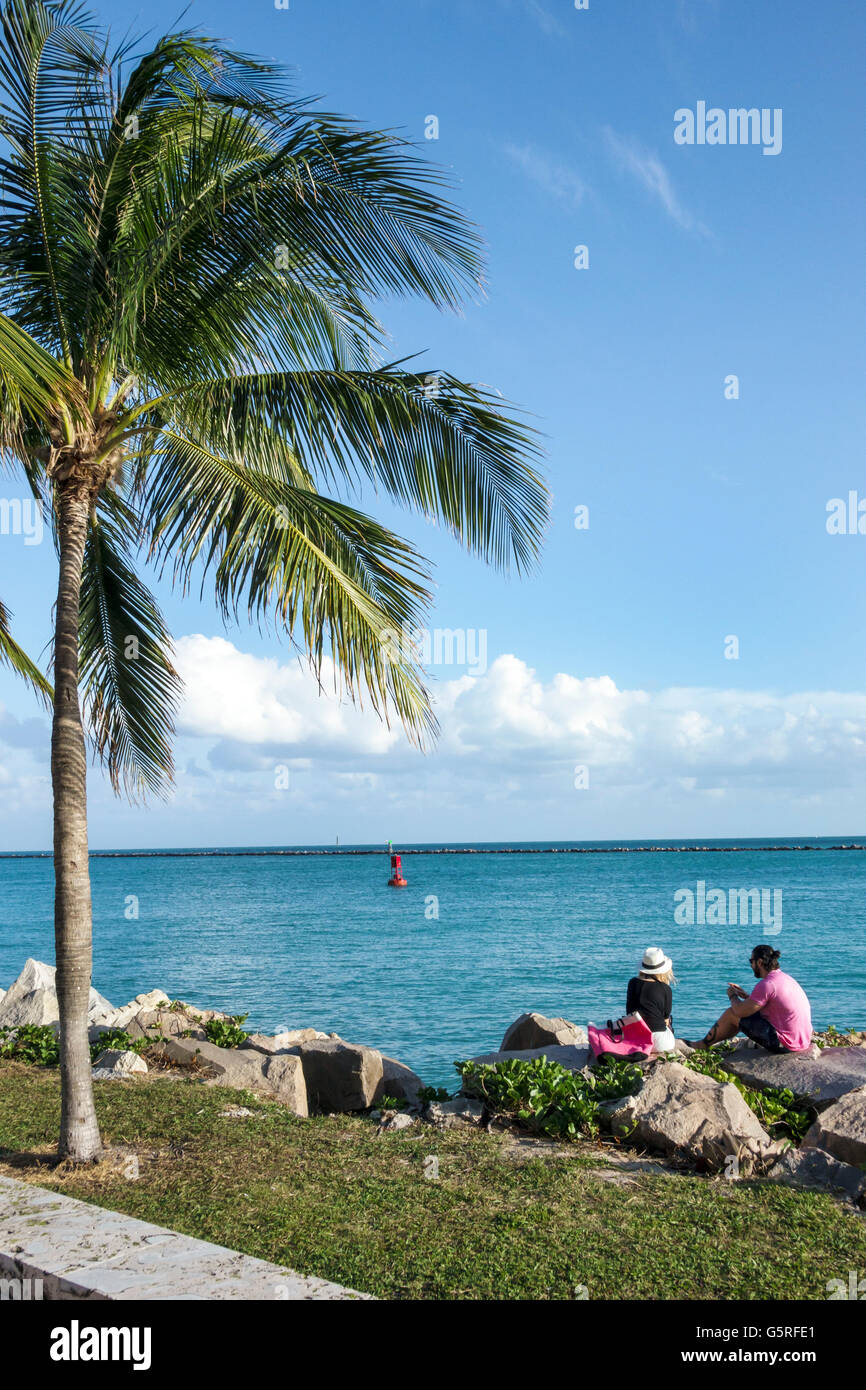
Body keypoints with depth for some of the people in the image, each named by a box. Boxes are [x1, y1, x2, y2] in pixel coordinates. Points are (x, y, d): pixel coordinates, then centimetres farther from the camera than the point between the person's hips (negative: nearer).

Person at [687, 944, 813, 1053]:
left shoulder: (766, 984, -19)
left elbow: (741, 1011, -14)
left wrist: (733, 996, 6)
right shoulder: (785, 978, 11)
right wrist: (746, 996, 20)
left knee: (731, 1014, 2)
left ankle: (702, 1045, 21)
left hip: (784, 1044, -10)